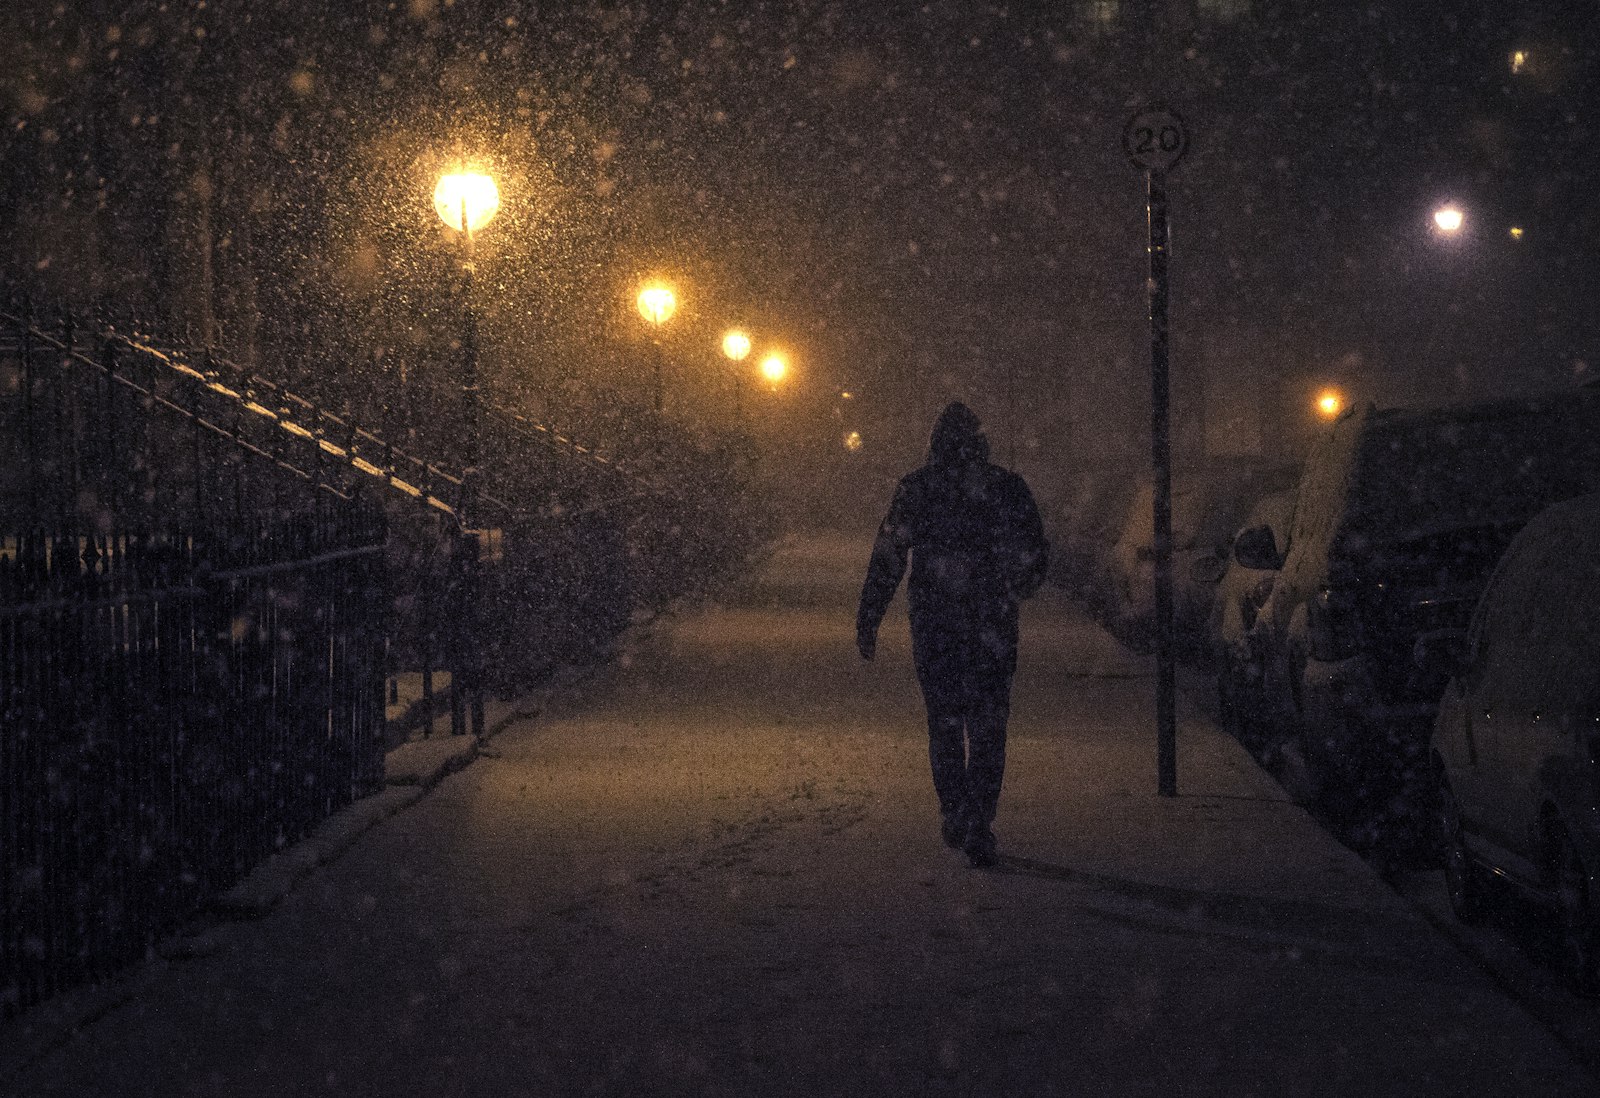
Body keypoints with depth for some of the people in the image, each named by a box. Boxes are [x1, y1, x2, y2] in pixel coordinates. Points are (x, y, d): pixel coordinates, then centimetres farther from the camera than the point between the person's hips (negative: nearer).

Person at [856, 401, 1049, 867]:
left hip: (933, 625, 0)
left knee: (944, 724, 15)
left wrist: (868, 620, 1)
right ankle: (978, 827, -6)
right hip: (993, 627, 0)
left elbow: (887, 559, -3)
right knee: (987, 728, 4)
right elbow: (1035, 557, 6)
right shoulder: (1008, 487, 1)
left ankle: (954, 819, 18)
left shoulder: (915, 489, -1)